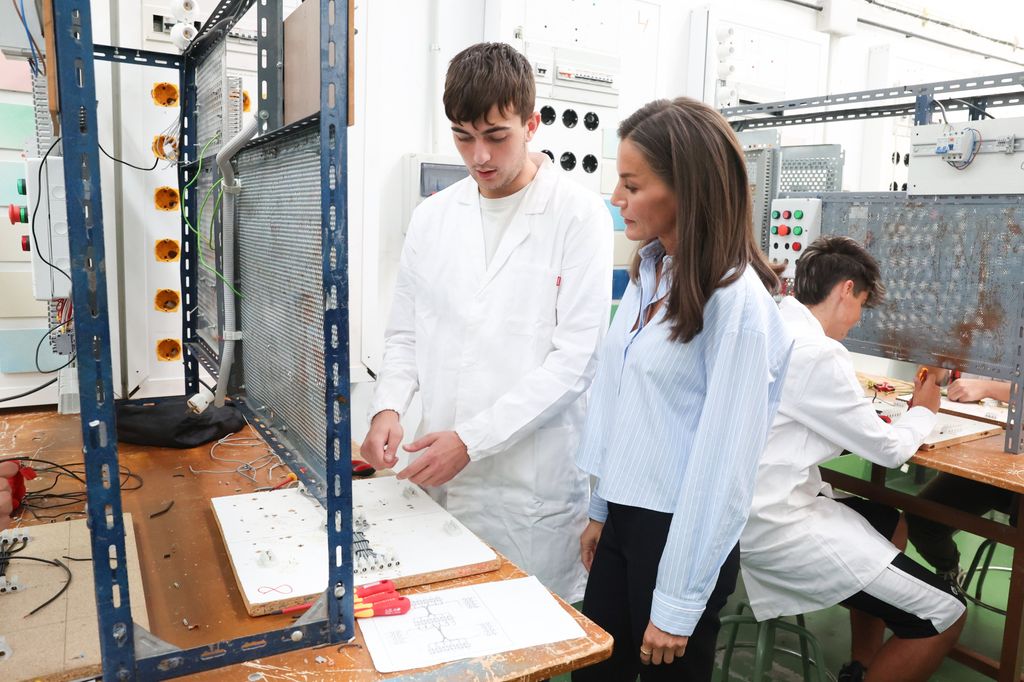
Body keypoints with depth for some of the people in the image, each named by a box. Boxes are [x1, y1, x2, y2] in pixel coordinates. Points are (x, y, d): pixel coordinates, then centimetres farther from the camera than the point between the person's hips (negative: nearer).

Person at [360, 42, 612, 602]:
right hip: (440, 475, 4)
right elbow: (405, 334, 12)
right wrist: (388, 407, -7)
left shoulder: (578, 216, -7)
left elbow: (575, 356, -12)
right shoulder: (432, 217, 7)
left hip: (532, 486, -4)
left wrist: (472, 439, -17)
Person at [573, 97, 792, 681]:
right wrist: (601, 510, 13)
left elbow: (723, 462, -19)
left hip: (682, 537, -7)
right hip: (624, 517, 7)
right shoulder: (650, 271, 3)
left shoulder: (736, 303, -20)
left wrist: (678, 603, -15)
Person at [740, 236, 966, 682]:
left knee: (891, 524, 29)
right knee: (945, 616, -4)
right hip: (775, 526, -10)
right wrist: (923, 411, 10)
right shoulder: (817, 352, -21)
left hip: (756, 505, 10)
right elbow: (889, 450, -9)